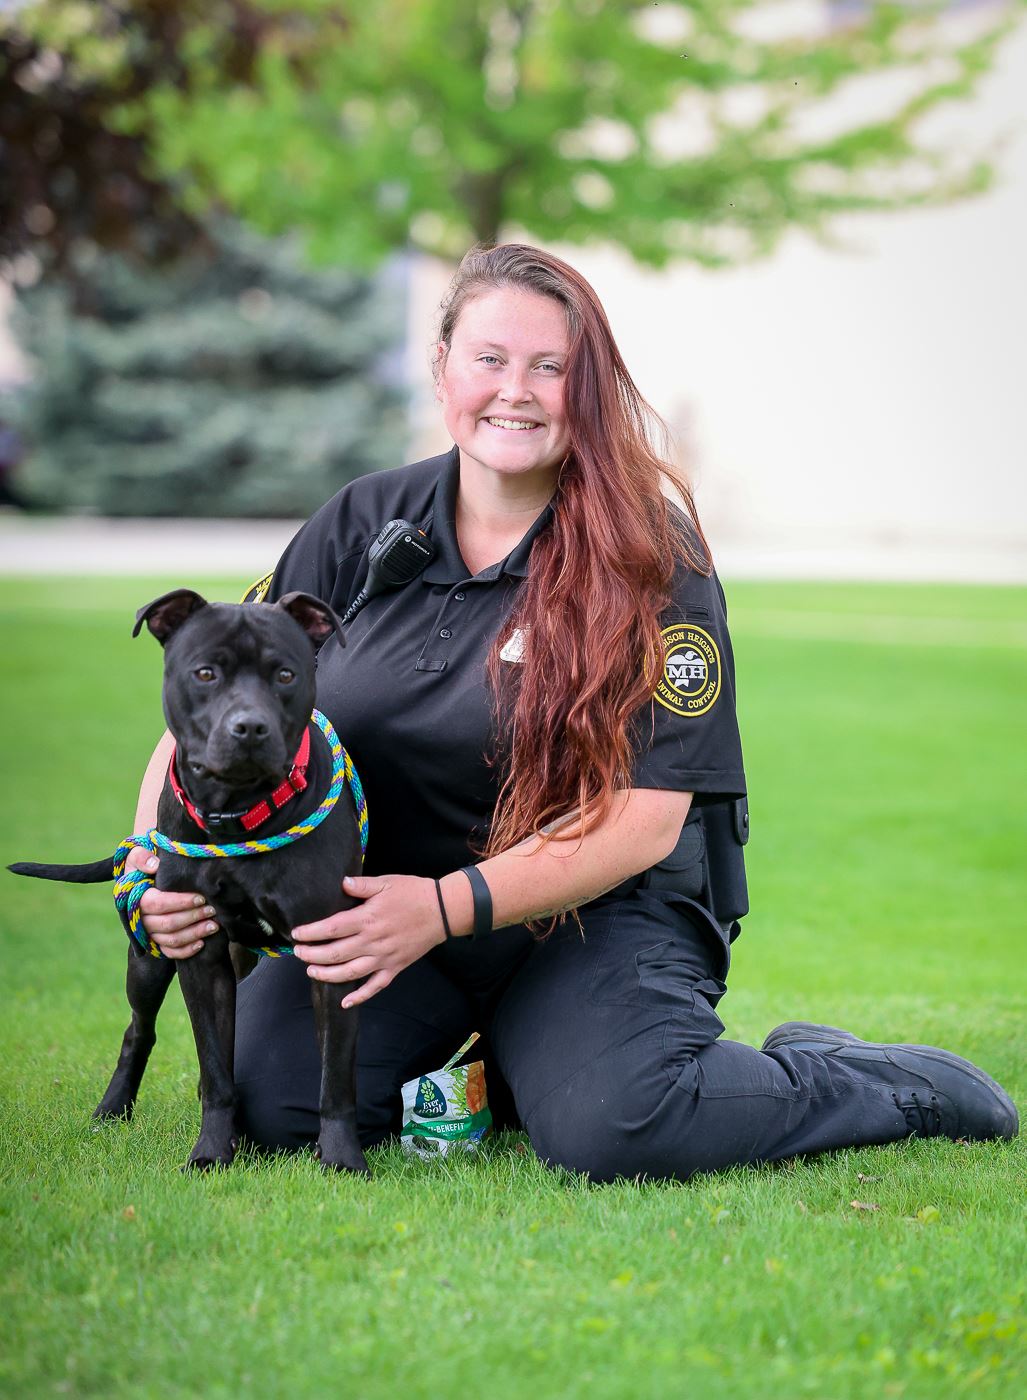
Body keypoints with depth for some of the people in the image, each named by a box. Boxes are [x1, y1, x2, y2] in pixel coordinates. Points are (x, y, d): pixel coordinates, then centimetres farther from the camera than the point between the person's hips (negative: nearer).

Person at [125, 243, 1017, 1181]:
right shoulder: (363, 526, 1)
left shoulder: (650, 558, -11)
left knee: (610, 1130, -30)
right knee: (269, 1105, -19)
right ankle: (482, 1074, 12)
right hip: (383, 902, 4)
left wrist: (448, 906, -25)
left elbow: (645, 818, -15)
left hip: (602, 911, -4)